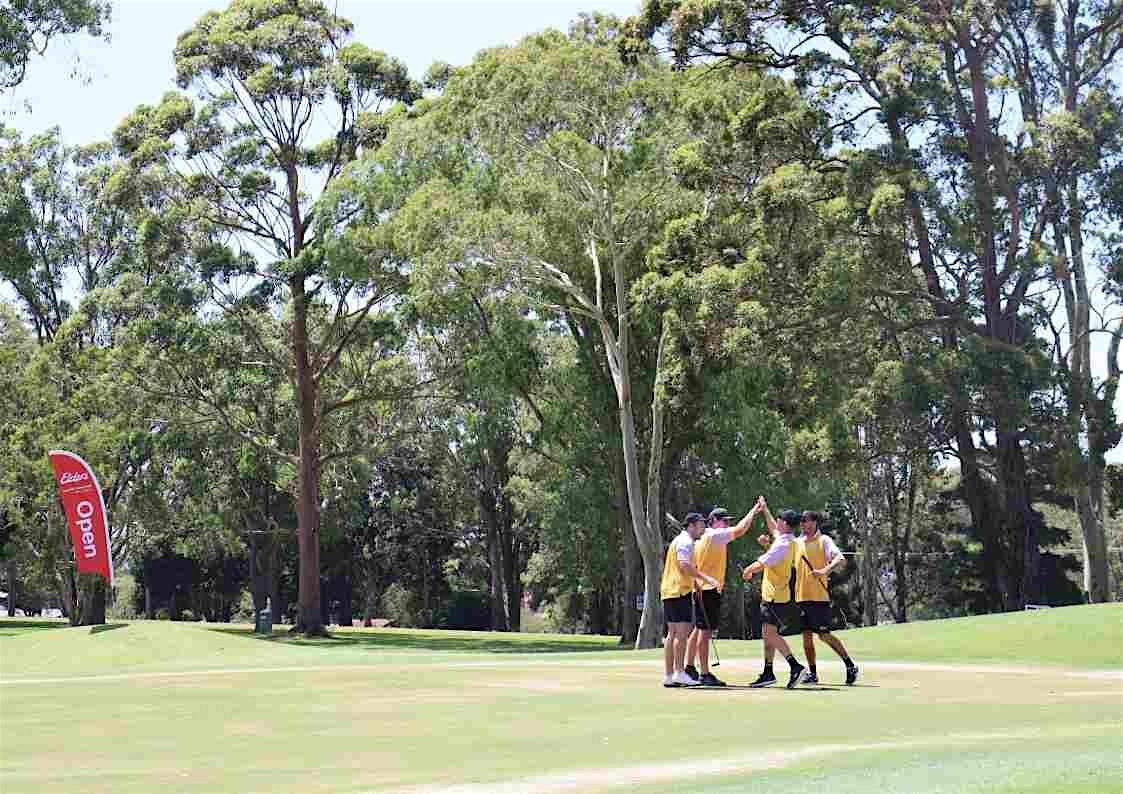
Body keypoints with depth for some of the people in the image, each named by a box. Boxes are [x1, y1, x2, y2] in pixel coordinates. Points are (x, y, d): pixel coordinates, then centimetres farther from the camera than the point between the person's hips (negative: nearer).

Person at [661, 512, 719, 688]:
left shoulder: (680, 540, 22)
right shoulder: (685, 541, -10)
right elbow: (684, 564, -24)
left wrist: (695, 582, 17)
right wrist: (705, 578, -24)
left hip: (669, 592, 10)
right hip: (679, 591, -10)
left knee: (673, 633, 9)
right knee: (682, 631, -11)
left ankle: (668, 675, 10)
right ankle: (679, 673, -13)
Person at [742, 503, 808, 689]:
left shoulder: (782, 545, -18)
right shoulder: (789, 541, 12)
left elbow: (761, 563, -18)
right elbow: (774, 529, 33)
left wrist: (747, 571, 1)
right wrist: (765, 510, 37)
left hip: (775, 596, -10)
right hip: (772, 595, 10)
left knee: (771, 633, -16)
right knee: (769, 634, 12)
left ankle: (795, 667, -21)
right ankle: (768, 673, 16)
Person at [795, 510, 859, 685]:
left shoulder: (824, 540, -5)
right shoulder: (797, 542, 13)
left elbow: (841, 559, -17)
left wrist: (824, 570, -33)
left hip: (819, 596, -6)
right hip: (802, 596, 6)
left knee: (824, 635, -6)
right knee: (807, 635, 6)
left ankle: (851, 666, 7)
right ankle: (812, 674, 13)